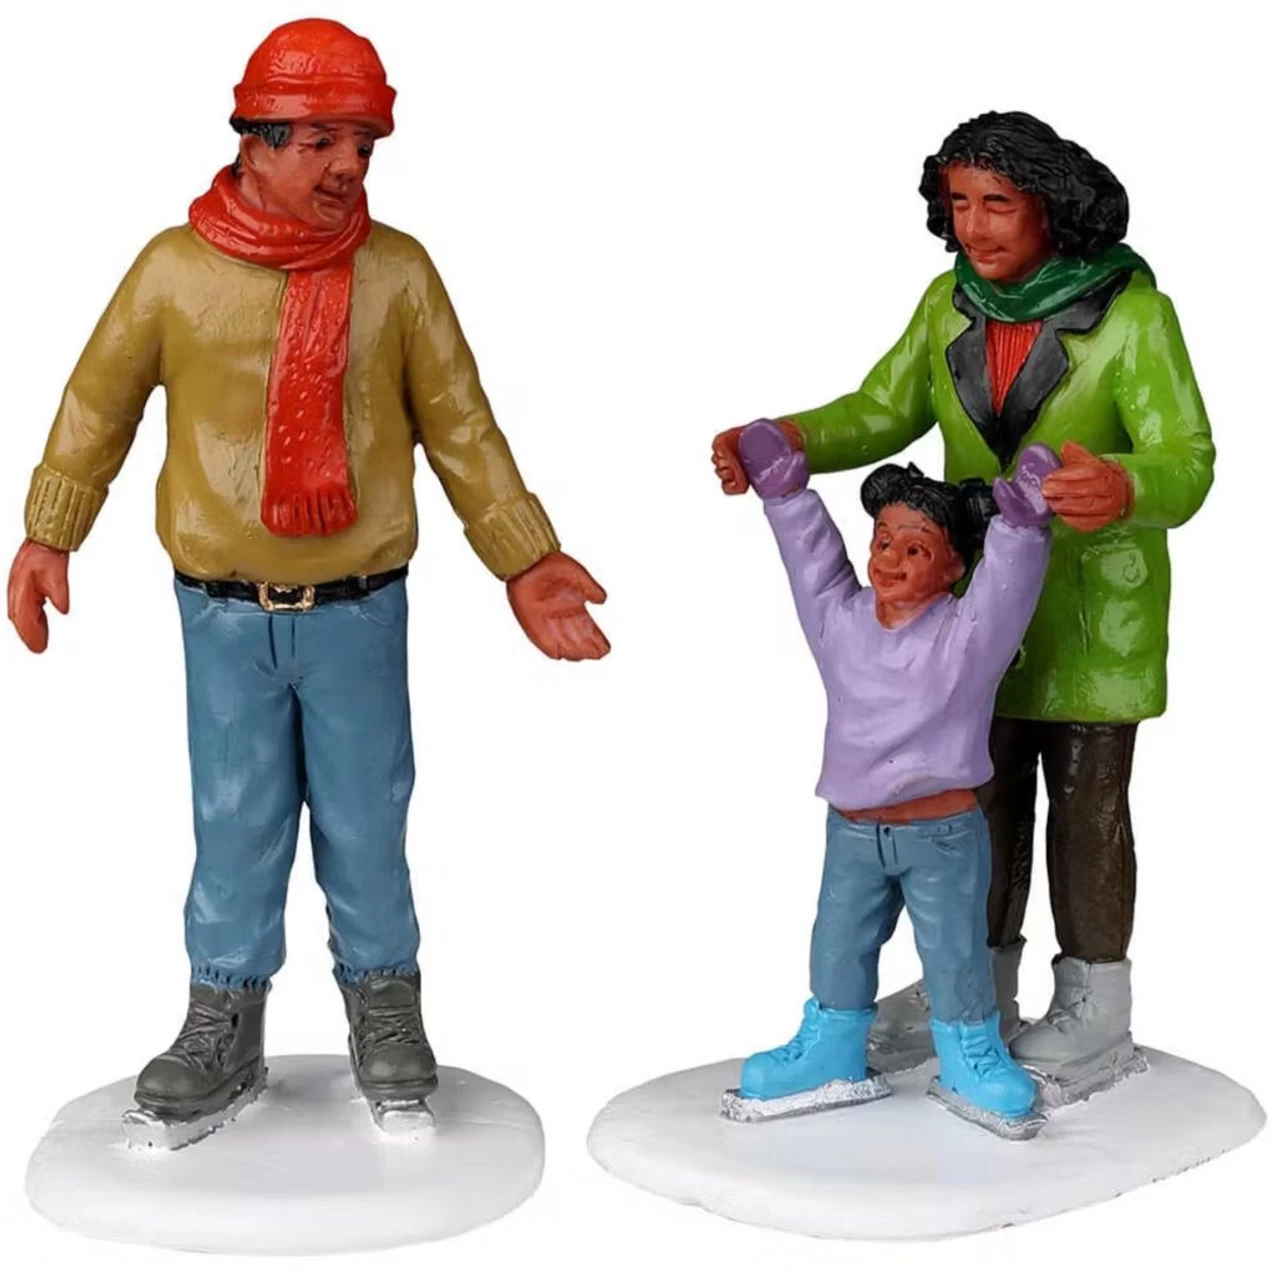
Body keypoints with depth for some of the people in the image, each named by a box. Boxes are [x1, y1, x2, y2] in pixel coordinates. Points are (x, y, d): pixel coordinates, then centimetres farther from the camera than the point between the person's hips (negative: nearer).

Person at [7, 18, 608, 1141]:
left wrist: (525, 560, 4)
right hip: (225, 614, 0)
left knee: (366, 818, 10)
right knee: (237, 823, 8)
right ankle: (224, 1029, 23)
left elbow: (462, 428, 4)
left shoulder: (398, 271, -3)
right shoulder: (176, 269, -4)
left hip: (358, 610, 0)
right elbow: (99, 407, 8)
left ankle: (384, 1010, 27)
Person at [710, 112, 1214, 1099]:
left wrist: (1122, 489, -49)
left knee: (1086, 803, 5)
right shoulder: (953, 301, -2)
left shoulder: (1133, 312, -19)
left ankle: (1094, 1016, 20)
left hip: (1094, 603, -4)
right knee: (984, 792, 13)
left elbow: (1185, 465, -25)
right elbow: (881, 413, -1)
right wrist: (783, 442, -20)